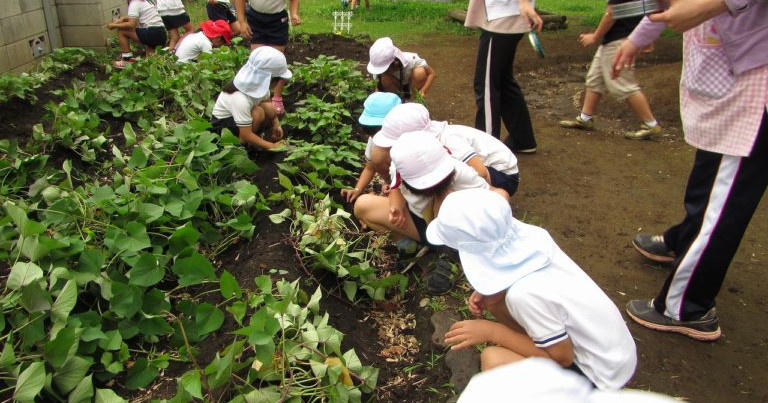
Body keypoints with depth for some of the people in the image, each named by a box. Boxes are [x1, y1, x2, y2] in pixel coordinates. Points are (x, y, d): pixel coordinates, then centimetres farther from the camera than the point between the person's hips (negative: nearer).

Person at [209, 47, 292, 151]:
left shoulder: (260, 83, -18)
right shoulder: (240, 98, -38)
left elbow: (268, 102, 4)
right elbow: (246, 136, -33)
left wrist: (276, 124, -12)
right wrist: (272, 146, -28)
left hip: (242, 113, 7)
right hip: (222, 123, -7)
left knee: (269, 107, -19)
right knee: (258, 112, -31)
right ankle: (242, 145, -11)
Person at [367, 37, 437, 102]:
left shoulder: (411, 60, -35)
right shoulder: (380, 68, -28)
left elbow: (432, 73, -27)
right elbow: (379, 88, -17)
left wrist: (423, 91, -41)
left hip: (414, 84, -1)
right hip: (397, 87, 1)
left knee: (419, 72, -35)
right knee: (385, 79, -33)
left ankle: (413, 99, -12)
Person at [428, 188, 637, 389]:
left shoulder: (525, 292, -34)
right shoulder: (531, 236, -14)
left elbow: (561, 358, -20)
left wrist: (492, 331, -18)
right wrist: (490, 291, -8)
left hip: (601, 371, -7)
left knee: (493, 360, -23)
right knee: (495, 298, 1)